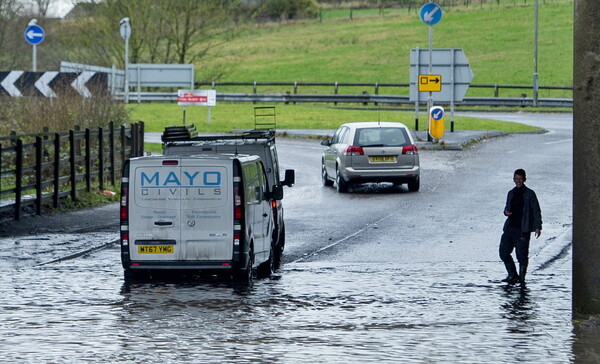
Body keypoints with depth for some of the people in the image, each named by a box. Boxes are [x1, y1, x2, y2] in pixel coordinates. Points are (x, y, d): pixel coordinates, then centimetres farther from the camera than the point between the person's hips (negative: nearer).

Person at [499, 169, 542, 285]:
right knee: (504, 252, 3)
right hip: (510, 227, 6)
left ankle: (521, 277, 7)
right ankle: (512, 275, 15)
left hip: (523, 229, -6)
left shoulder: (529, 194, -2)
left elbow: (536, 211, -4)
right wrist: (506, 212, 1)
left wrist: (537, 227, -11)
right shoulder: (511, 193, 15)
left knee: (522, 255, -5)